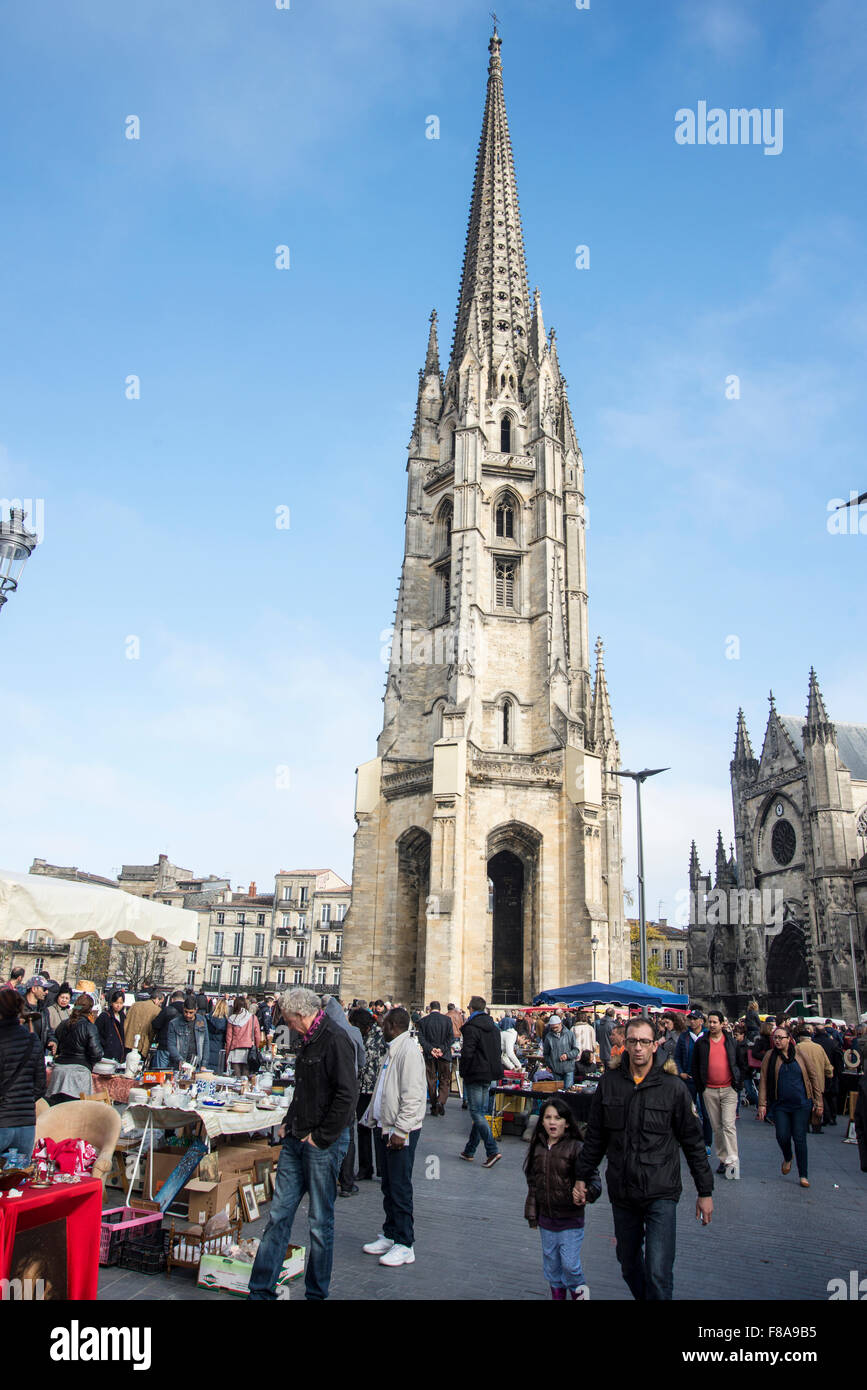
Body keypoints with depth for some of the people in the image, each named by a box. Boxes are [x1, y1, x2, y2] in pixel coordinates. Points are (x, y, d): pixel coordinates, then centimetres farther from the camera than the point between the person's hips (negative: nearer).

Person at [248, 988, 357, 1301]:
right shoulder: (309, 1040, 13)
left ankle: (316, 1293, 19)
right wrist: (289, 1123, 14)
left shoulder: (335, 1040, -17)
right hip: (296, 1140, 8)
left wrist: (321, 1137, -17)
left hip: (324, 1145, -8)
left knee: (321, 1223, 5)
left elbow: (346, 1096, -23)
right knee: (279, 1215, 10)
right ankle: (261, 1290, 19)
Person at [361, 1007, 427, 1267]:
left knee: (400, 1188, -2)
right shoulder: (392, 1050, 15)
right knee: (388, 1186, 16)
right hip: (384, 1127, 9)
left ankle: (405, 1245, 6)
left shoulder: (409, 1050, -17)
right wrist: (371, 1117, 22)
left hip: (401, 1131, -9)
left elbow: (412, 1096, -22)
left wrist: (400, 1131, -22)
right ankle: (390, 1236, 27)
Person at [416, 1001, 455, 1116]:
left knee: (431, 1081, 10)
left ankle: (434, 1107, 11)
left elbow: (421, 1038, -6)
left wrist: (430, 1049, -9)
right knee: (445, 1080, 7)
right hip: (444, 1055, -1)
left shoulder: (423, 1021, 1)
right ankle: (441, 1101, -14)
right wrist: (442, 1049, -8)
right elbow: (451, 1037, -7)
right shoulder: (447, 1019, -1)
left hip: (429, 1055, 1)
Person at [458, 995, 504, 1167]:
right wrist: (494, 1070, 17)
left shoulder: (471, 1027, -15)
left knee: (476, 1112, -4)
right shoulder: (493, 1026, 10)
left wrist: (464, 1072, -7)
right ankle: (469, 1151, 20)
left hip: (475, 1075, -8)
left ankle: (493, 1151, -12)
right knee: (480, 1112, 12)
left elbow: (467, 1054, -21)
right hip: (490, 1075, 8)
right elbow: (498, 1051, 14)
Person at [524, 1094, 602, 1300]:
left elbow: (593, 1179, -14)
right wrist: (532, 1214, 11)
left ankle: (579, 1292, 23)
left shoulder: (576, 1148, -14)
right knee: (551, 1265, 14)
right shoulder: (537, 1148, 1)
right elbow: (533, 1184, 10)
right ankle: (557, 1296, 34)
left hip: (571, 1220, -4)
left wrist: (586, 1194, -33)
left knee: (570, 1264, -3)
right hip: (546, 1219, 5)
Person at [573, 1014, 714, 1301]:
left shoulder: (672, 1087, -6)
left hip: (661, 1193, -3)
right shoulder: (609, 1082, 0)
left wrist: (705, 1191, 3)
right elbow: (595, 1136, 10)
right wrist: (582, 1176, 11)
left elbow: (693, 1141, 1)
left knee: (658, 1272, -11)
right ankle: (643, 1296, 40)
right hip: (621, 1191, 3)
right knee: (629, 1264, 17)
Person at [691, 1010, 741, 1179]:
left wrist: (738, 1083, 3)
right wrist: (700, 1087, 2)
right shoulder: (701, 1042, 2)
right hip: (709, 1091, 2)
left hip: (729, 1089, -2)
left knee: (728, 1125, -10)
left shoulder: (731, 1041, 2)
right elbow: (695, 1066, 7)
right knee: (716, 1127, 8)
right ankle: (722, 1159, 18)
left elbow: (740, 1062, 10)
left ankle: (732, 1161, -8)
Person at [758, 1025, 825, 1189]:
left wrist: (818, 1100, 1)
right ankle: (787, 1158, 29)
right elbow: (763, 1081, 0)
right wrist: (762, 1104, -4)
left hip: (801, 1103, -1)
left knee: (799, 1138, -1)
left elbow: (814, 1075, 4)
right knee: (782, 1136, -5)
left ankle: (803, 1175, 13)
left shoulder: (801, 1054, -2)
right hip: (780, 1104, 1)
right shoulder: (770, 1056, 0)